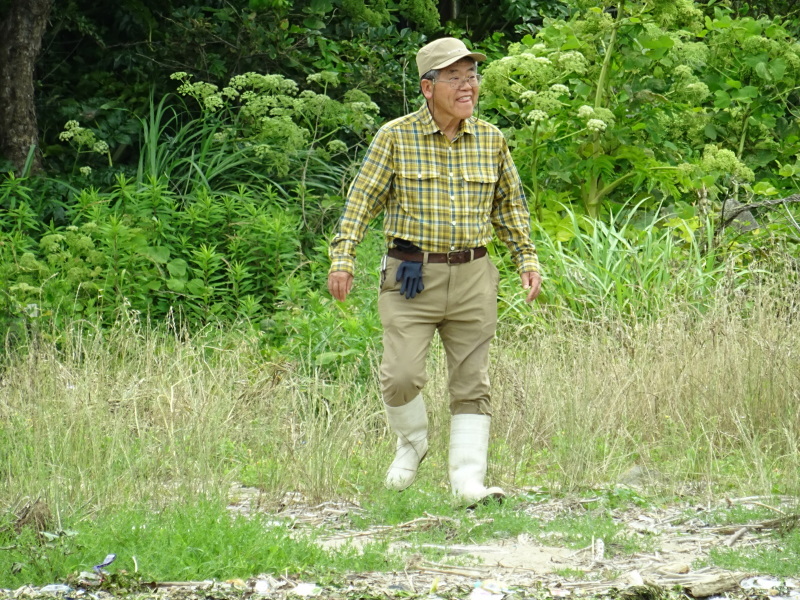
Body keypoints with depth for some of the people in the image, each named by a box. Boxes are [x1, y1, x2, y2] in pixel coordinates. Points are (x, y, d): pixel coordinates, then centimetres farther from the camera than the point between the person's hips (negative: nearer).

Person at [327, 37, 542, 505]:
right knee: (402, 374, -13)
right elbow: (363, 200, 1)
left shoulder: (491, 140, 7)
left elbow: (511, 204, 19)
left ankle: (468, 479, 3)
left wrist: (527, 258, 12)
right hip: (411, 274, -3)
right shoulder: (396, 137, -2)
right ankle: (412, 442, 16)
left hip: (473, 277, 3)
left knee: (471, 382, 1)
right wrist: (342, 257, -7)